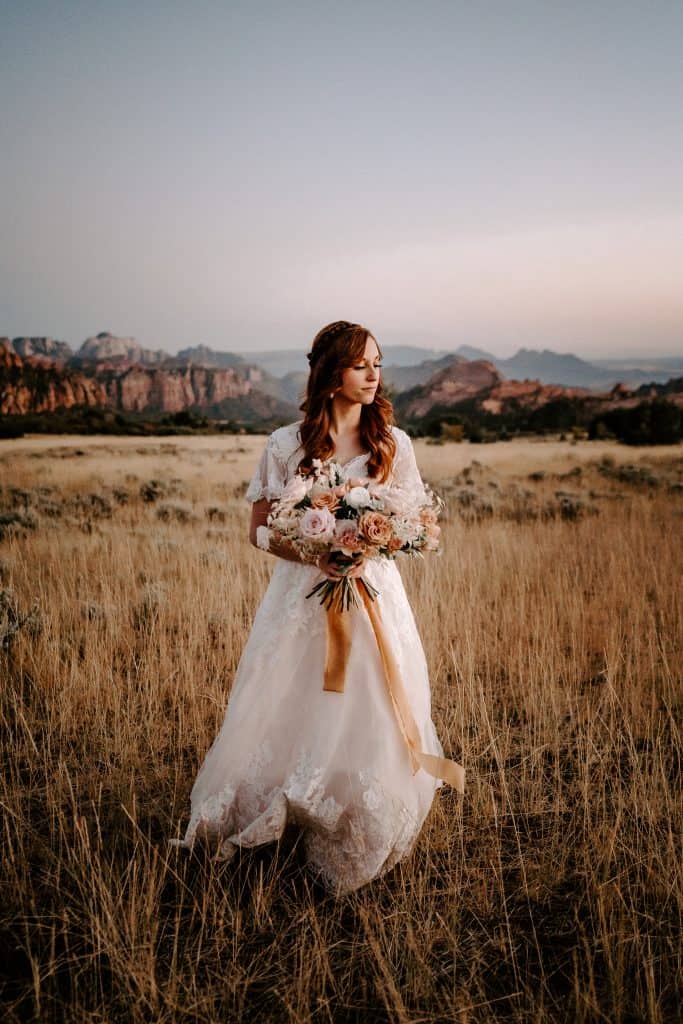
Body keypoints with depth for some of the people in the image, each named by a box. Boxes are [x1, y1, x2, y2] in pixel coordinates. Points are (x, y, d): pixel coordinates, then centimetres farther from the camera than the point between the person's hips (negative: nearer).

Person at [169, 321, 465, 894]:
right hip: (302, 597, -1)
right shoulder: (287, 445, -2)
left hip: (375, 597, 1)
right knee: (291, 719, 6)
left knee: (367, 722, 5)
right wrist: (318, 554, -16)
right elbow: (260, 531, 1)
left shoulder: (394, 442, 2)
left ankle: (363, 844, 27)